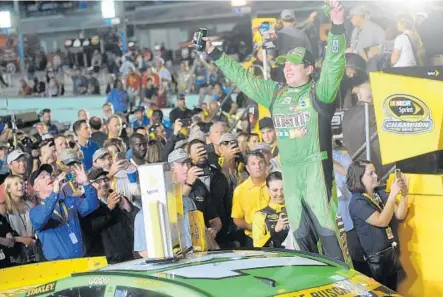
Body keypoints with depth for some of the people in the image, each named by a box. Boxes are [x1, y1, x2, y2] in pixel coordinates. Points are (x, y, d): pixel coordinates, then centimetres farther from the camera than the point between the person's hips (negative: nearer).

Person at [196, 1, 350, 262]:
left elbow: (334, 65, -18)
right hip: (288, 169, 6)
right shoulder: (276, 93, 14)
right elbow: (243, 79, 19)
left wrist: (337, 28, -30)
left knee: (325, 221, -10)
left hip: (315, 165, -6)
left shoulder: (319, 92, -3)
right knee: (299, 228, 9)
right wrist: (215, 54, 18)